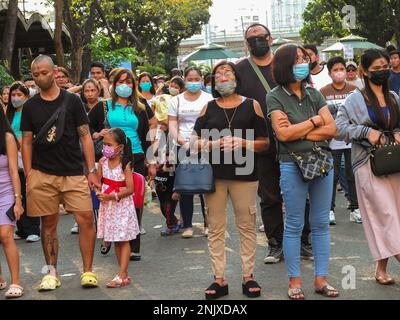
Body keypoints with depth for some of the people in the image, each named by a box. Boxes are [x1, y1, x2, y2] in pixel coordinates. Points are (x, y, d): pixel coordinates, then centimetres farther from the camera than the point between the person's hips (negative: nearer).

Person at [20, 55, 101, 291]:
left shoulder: (72, 101, 3)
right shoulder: (30, 106, 8)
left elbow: (85, 136, 3)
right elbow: (27, 142, 10)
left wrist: (92, 170, -3)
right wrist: (28, 176, 2)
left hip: (73, 174, -1)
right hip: (42, 175, 2)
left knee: (86, 220, -8)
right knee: (49, 224, 6)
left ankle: (88, 271, 4)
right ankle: (52, 273, 17)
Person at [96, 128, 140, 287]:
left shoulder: (125, 165, -14)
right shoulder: (103, 162, 1)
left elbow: (130, 189, -16)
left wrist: (113, 196, -22)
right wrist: (99, 193, -13)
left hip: (122, 204, -6)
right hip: (108, 206, 6)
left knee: (123, 240, -1)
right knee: (116, 241, 10)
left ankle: (122, 276, -2)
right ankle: (124, 274, 18)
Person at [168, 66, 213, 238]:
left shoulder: (209, 99, 5)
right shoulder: (177, 100, 10)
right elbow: (172, 124, 5)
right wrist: (182, 141, -11)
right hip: (183, 147, 2)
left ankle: (208, 223, 11)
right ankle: (187, 225, 10)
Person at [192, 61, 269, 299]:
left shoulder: (251, 105, 5)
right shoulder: (208, 108, 9)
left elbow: (265, 143, 4)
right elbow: (197, 141, 7)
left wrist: (243, 143, -13)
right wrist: (215, 144, -11)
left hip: (244, 173, -1)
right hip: (214, 174, 2)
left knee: (247, 226, 3)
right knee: (216, 228, 3)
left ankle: (249, 276, 12)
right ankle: (220, 279, 8)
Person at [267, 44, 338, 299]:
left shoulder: (314, 94, 9)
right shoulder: (275, 97, -3)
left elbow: (332, 129, 1)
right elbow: (283, 134, -14)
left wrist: (298, 132, -10)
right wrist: (315, 121, -5)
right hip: (293, 165, -4)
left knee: (321, 223, 7)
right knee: (294, 225, 3)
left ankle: (321, 279, 14)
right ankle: (295, 281, 11)